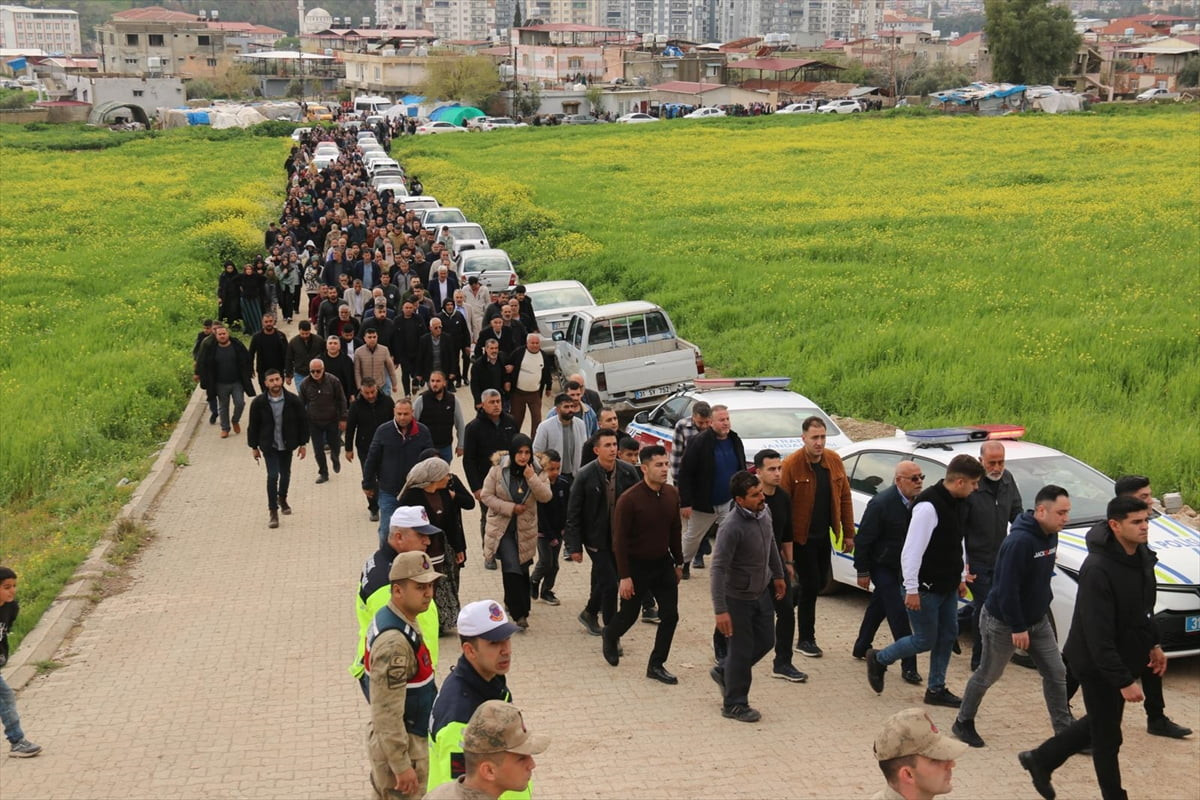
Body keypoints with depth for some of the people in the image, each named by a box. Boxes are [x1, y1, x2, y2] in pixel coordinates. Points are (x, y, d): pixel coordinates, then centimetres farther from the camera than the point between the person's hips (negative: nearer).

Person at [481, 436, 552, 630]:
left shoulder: (536, 472, -1)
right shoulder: (498, 470, -9)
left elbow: (545, 496, -11)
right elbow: (486, 496, -7)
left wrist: (532, 477, -23)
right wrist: (510, 508, -15)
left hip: (525, 529, 3)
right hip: (502, 527, -3)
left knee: (522, 569, 12)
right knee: (511, 567, -15)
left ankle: (516, 606, 31)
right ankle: (519, 613, -11)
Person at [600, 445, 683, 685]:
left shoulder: (671, 494, -2)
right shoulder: (629, 499, -20)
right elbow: (619, 540, -17)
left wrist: (678, 562, 13)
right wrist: (624, 577, -18)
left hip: (663, 564, 5)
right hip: (636, 566, -5)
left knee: (670, 615, -2)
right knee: (629, 615, 10)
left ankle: (656, 665, 12)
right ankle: (609, 636, 44)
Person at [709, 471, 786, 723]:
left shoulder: (764, 512, -6)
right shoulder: (732, 527, -29)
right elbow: (718, 569, -29)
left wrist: (778, 574, 21)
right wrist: (720, 610, -32)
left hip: (761, 592, 8)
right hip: (738, 597, -8)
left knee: (766, 641, 17)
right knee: (742, 650, 4)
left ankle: (724, 671, 38)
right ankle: (734, 705, 22)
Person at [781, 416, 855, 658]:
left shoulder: (834, 461, 0)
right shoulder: (791, 465, -16)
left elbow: (844, 498, 7)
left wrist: (848, 533, 6)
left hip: (823, 535, 6)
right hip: (802, 537, -6)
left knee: (820, 583, 14)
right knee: (810, 585, -3)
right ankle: (805, 640, 10)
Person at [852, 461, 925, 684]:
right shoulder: (881, 504, -25)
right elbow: (863, 539, -19)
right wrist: (862, 572, -15)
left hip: (900, 566, 7)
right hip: (881, 565, -7)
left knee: (879, 605, 22)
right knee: (898, 612, -10)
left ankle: (861, 648, 41)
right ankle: (908, 666, -6)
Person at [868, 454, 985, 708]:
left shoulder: (958, 504, 6)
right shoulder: (928, 505, -24)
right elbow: (912, 550, -25)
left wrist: (961, 577, 20)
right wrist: (911, 590, -23)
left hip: (947, 587, 9)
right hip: (926, 588, -9)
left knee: (948, 635, 11)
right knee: (925, 640, 1)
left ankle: (936, 689, 23)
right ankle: (878, 660, 21)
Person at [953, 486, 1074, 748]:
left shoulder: (1050, 535, 0)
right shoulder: (1019, 541, -29)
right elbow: (1007, 588, -28)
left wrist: (1042, 608, 16)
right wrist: (1017, 628, -23)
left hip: (1038, 619, 8)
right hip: (1003, 622, -8)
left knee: (1056, 673, 5)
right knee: (988, 675, 8)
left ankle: (1065, 731, 15)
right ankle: (963, 722, 28)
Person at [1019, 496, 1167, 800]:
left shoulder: (1142, 556, 0)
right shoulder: (1098, 570, -28)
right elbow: (1098, 636, -29)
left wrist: (1152, 644, 17)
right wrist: (1124, 681, -28)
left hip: (1123, 659, 9)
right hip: (1098, 665, -9)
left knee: (1099, 723, 23)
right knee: (1107, 736, 6)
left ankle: (1041, 760, 37)